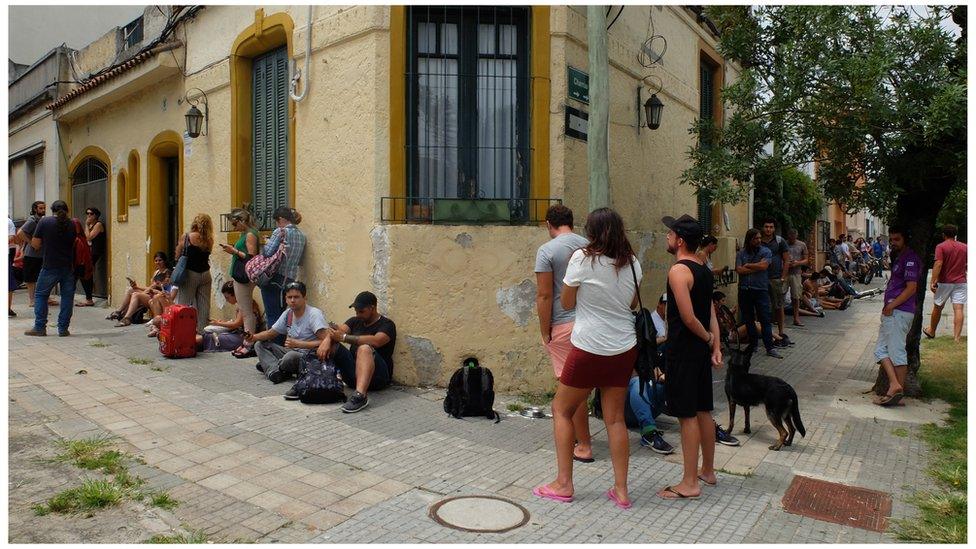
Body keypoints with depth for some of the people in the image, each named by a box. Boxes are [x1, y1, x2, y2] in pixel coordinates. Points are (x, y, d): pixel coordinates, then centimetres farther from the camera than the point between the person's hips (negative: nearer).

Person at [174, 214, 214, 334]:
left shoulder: (187, 236, -7)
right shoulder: (209, 240, 1)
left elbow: (177, 255, 0)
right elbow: (206, 255, 5)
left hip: (190, 273, -3)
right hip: (205, 273, 3)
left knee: (184, 303, 4)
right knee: (203, 304, 8)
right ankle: (202, 329, 11)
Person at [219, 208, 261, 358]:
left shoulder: (250, 234, -13)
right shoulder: (245, 234, 17)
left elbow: (252, 257, -20)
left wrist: (235, 251, -15)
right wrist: (232, 250, 8)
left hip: (245, 277, -10)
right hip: (239, 277, 10)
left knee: (247, 312, -7)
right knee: (244, 311, 11)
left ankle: (250, 345, -3)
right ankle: (246, 343, 16)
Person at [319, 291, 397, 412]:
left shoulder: (387, 325, 0)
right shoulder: (355, 321, 18)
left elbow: (376, 341, -22)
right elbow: (336, 331, 0)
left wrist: (343, 337, -21)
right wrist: (327, 340, -23)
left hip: (377, 376, -5)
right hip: (352, 374, 6)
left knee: (365, 348, -34)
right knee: (330, 345, -7)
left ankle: (360, 396, -53)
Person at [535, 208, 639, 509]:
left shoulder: (582, 258, -13)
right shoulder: (632, 263, 2)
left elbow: (567, 302, -4)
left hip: (589, 348, -5)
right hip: (624, 349, 5)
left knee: (561, 409, 12)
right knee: (615, 417, 13)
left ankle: (563, 484, 16)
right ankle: (621, 490, 17)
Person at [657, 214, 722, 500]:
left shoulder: (678, 271, -18)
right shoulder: (704, 270, 11)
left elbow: (688, 318, -21)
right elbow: (711, 314, 8)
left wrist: (708, 339, -6)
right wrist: (716, 346, 6)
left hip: (683, 350, -9)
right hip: (701, 349, 9)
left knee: (687, 415, -2)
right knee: (703, 411, 17)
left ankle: (689, 484, 7)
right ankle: (707, 471, 31)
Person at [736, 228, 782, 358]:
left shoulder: (765, 251, 2)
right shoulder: (741, 253, 6)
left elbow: (763, 266, -14)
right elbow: (739, 270, -7)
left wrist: (747, 265, -4)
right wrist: (756, 268, -9)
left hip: (761, 289, -2)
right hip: (744, 290, 2)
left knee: (765, 319, -3)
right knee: (748, 319, 10)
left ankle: (770, 348, -1)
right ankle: (753, 344, 23)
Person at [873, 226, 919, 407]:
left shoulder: (910, 259, -11)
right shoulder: (899, 258, 19)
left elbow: (911, 288, -18)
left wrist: (891, 306, -17)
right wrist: (888, 307, 14)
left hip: (899, 312, -10)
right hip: (891, 312, 10)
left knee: (897, 351, -5)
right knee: (881, 350, 8)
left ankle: (898, 389, 0)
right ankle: (894, 385, 6)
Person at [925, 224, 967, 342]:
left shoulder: (941, 247, -8)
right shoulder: (965, 247, 6)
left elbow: (938, 264, -18)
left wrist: (933, 282, -19)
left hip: (944, 282, -3)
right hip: (961, 282, 3)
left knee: (937, 307, 13)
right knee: (959, 309, -3)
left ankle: (931, 331, 28)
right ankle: (957, 337, -8)